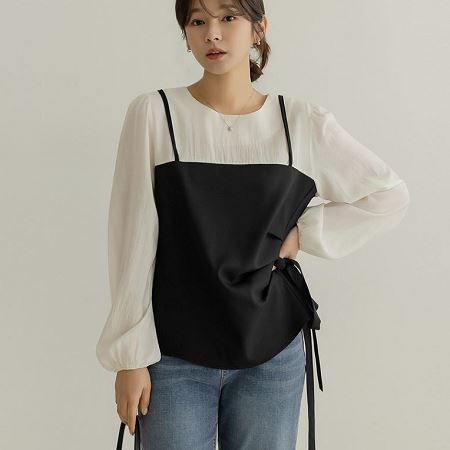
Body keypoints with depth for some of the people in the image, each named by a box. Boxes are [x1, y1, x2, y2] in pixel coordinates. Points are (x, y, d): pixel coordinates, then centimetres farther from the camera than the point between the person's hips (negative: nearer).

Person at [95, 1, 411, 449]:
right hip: (174, 358, -1)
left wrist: (304, 234, -2)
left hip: (271, 358, 2)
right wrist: (130, 357, -6)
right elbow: (132, 243, -6)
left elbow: (390, 194, 9)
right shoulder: (153, 113, -6)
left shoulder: (302, 122, -1)